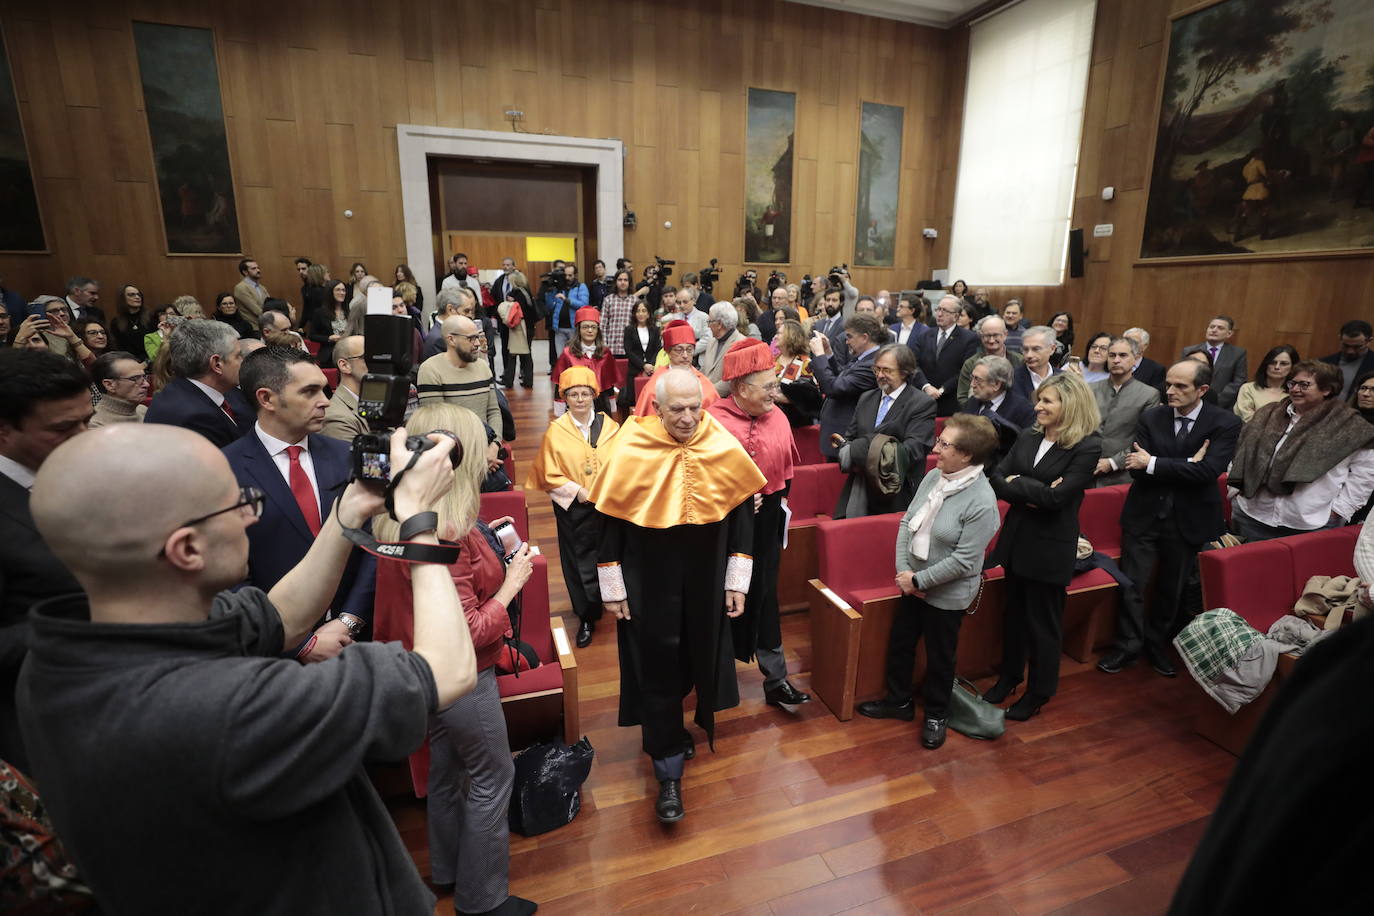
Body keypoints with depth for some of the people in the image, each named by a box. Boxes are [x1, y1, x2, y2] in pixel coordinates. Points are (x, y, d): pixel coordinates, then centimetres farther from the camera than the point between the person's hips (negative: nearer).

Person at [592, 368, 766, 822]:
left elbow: (742, 512, -1)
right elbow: (608, 520, -7)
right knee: (657, 672, 5)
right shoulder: (629, 451, -16)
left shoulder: (725, 447, -10)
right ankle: (668, 771, 22)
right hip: (648, 586, -2)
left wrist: (737, 580, 0)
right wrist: (612, 588, -4)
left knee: (703, 657, 20)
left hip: (706, 583, 3)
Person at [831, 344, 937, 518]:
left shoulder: (923, 404, -3)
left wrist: (854, 451, -20)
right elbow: (849, 436, 18)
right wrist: (844, 447, -10)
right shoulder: (865, 398, 17)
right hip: (859, 491, 4)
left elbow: (912, 450, -14)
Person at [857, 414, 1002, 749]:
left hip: (948, 594, -6)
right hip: (912, 583, 6)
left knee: (939, 658, 14)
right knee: (900, 644, 20)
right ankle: (899, 701, 43)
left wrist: (919, 581, -16)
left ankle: (936, 715, 39)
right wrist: (903, 570, -9)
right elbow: (907, 522, -1)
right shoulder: (933, 476, -7)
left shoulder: (982, 502, -26)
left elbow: (963, 561, -24)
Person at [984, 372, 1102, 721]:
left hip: (1050, 548, -5)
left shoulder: (1087, 448, -14)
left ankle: (1039, 692, 28)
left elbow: (1055, 497, -22)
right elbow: (996, 479, -3)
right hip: (1016, 539, 5)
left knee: (1043, 622, 10)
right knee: (1014, 613, 19)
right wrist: (1032, 494, -17)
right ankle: (1009, 675, 37)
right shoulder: (1028, 437, 3)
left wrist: (1016, 483, -11)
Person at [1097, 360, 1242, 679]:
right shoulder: (1150, 418, -2)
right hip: (1144, 515, 1)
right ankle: (1127, 646, 19)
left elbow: (1208, 471, -21)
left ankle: (1157, 644, 35)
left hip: (1188, 520, 0)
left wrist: (1153, 464, -20)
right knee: (1132, 585, 3)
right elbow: (1136, 469, -11)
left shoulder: (1225, 423, -7)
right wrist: (1187, 465, -18)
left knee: (1173, 589, 15)